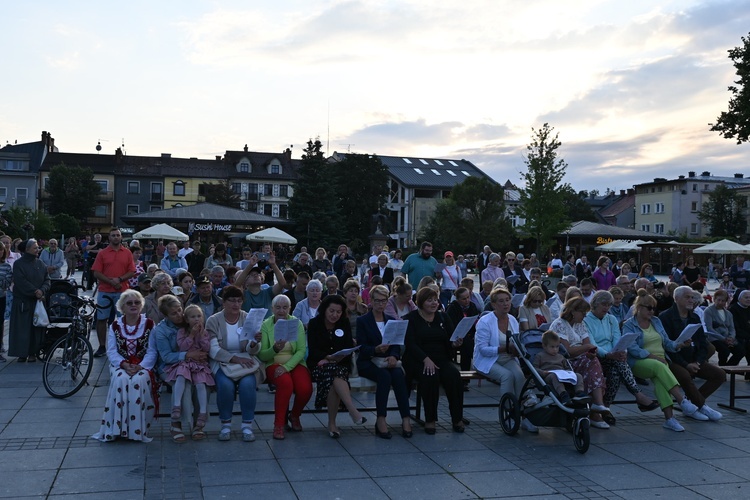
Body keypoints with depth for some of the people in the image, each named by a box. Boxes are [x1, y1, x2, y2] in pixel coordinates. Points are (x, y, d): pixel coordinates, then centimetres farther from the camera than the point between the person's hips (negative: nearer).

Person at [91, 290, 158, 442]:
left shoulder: (149, 325, 4)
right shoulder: (115, 326, 9)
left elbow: (152, 351, -4)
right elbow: (111, 351, -1)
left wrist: (140, 366, -22)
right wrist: (124, 364, -20)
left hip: (143, 365, -1)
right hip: (120, 365, 1)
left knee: (139, 380, -35)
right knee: (121, 379, -34)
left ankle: (138, 428, -25)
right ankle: (117, 428, -26)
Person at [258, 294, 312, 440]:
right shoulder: (266, 325, -3)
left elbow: (301, 351, -8)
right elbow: (262, 356, -6)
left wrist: (286, 367, -21)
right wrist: (275, 349, -26)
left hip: (294, 363, 2)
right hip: (273, 364, -1)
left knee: (305, 388, -27)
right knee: (286, 383, -34)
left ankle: (294, 416, 7)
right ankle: (279, 424, -16)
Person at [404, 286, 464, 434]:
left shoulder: (443, 318, 15)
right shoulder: (411, 318, 3)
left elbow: (450, 341, 11)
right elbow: (410, 343, -9)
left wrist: (455, 343, -15)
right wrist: (425, 359, -24)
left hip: (441, 359, 4)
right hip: (418, 360, -3)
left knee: (454, 375, -27)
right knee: (430, 375, -34)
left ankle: (457, 418, -17)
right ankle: (430, 419, -21)